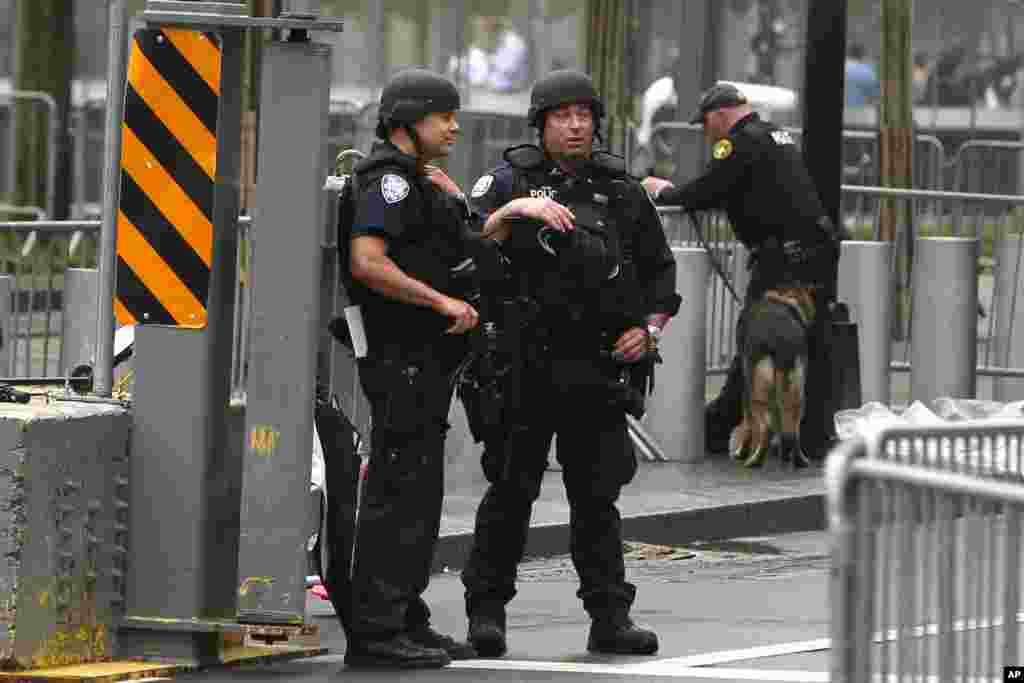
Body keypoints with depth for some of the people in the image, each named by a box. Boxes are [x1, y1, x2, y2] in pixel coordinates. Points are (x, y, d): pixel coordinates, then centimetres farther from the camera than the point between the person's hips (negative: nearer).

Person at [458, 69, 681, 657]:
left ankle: (610, 617, 7)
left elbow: (661, 272, 19)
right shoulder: (512, 181, 2)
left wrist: (649, 329, 3)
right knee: (511, 491, 0)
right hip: (524, 366, -3)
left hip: (598, 369, 3)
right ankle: (487, 611, 7)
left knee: (597, 496, 5)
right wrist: (514, 211, -25)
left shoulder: (623, 193, 12)